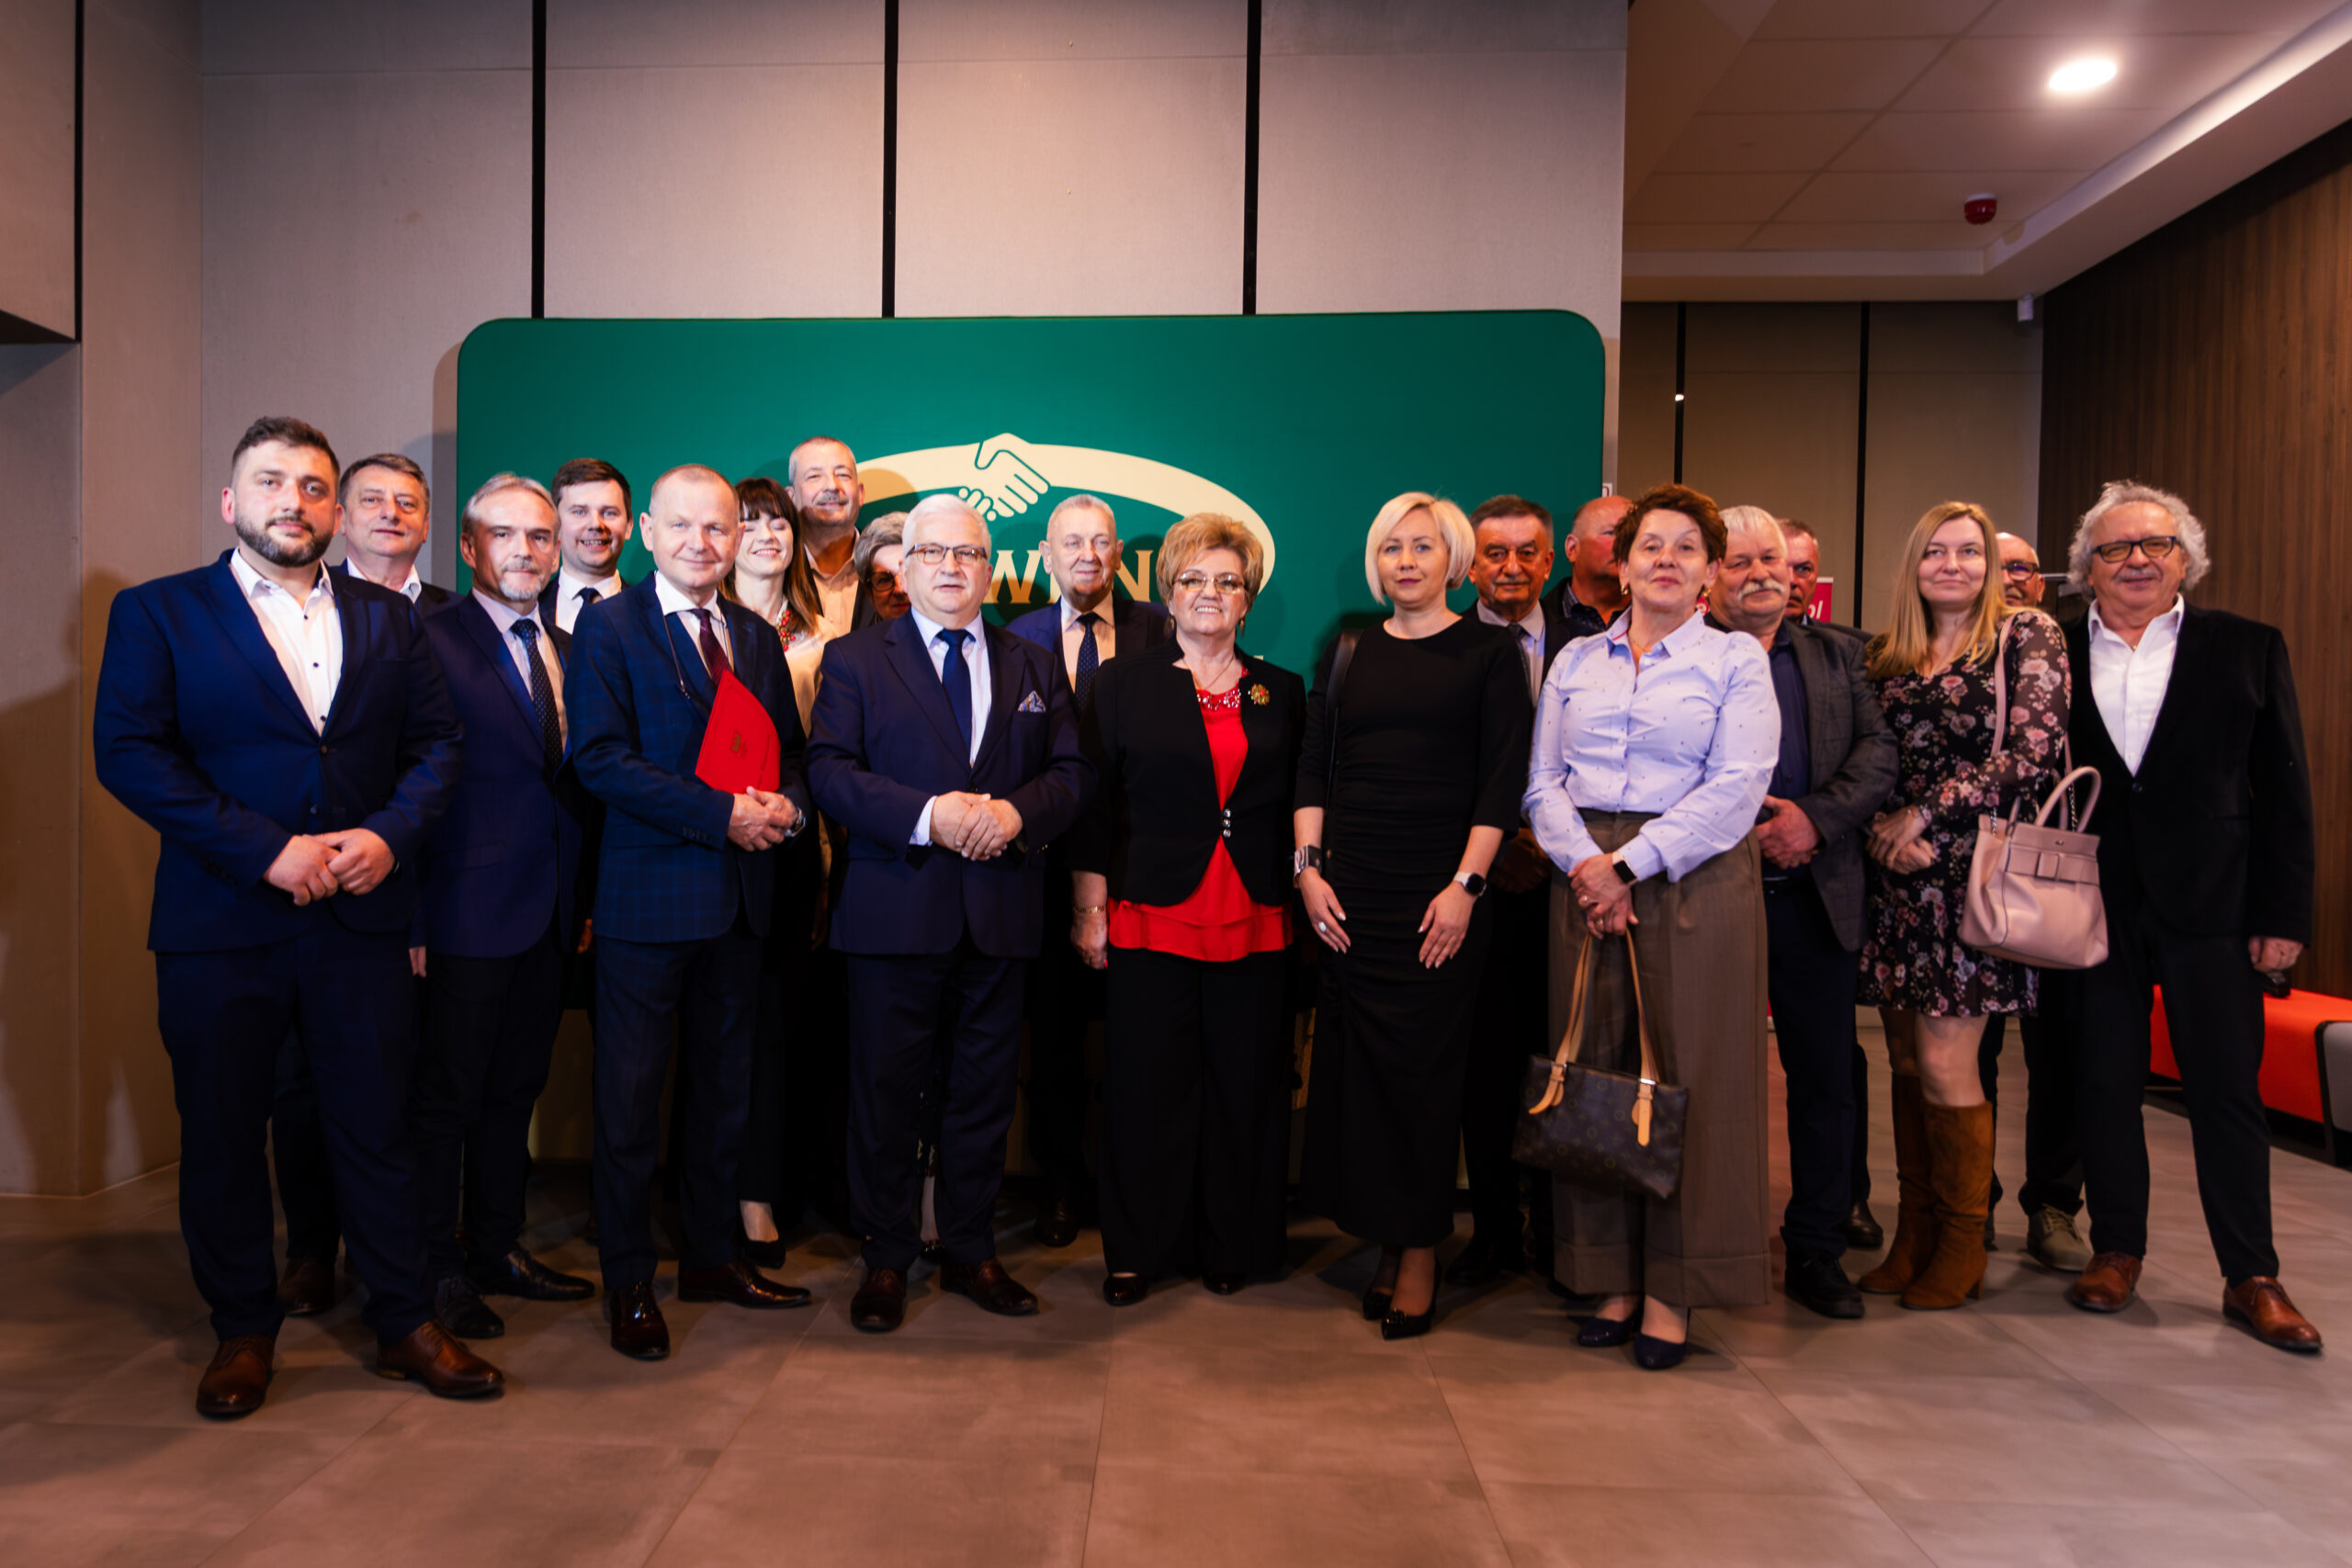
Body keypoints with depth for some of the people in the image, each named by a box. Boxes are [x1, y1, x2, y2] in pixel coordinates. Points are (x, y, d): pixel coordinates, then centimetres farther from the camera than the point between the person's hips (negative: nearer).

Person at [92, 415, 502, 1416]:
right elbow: (129, 752, -8)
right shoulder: (156, 612, 2)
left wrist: (389, 834, -11)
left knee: (377, 1127, 8)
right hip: (220, 922, -1)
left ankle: (404, 1323, 21)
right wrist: (265, 848, -17)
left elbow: (435, 741, 8)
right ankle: (243, 1330, 28)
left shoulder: (388, 619, 11)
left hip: (364, 916, 2)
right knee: (222, 1135, 10)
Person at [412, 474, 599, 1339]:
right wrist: (412, 918, -17)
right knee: (445, 1095, 6)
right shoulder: (431, 641, -9)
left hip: (549, 912, 7)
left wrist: (583, 897, 10)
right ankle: (438, 1268, 20)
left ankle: (498, 1249, 31)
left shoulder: (566, 648, 13)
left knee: (515, 1088, 17)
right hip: (468, 911, -7)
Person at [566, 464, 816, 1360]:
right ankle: (629, 1285, 17)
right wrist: (722, 815, -21)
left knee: (724, 1091, 16)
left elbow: (789, 749, 17)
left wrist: (788, 804, -7)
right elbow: (599, 757, -14)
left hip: (740, 901, 6)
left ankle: (711, 1258, 30)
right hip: (647, 897, -6)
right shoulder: (609, 628, -5)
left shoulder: (758, 638, 13)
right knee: (630, 1096, 3)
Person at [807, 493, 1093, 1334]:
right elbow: (829, 769, -6)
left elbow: (1072, 772, 8)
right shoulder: (854, 658, 5)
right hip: (895, 909, -2)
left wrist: (1016, 811, -13)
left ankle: (970, 1252, 26)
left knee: (985, 1092, 11)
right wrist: (927, 815, -19)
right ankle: (886, 1260, 21)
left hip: (1002, 914, 3)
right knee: (887, 1092, 5)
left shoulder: (1034, 666, 14)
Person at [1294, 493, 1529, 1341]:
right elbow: (1313, 766, 11)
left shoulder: (1489, 652, 3)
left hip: (1439, 890, -3)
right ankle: (1384, 1240, 19)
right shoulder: (1347, 650, 13)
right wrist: (1308, 867, 1)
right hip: (1350, 890, 3)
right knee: (1357, 1060, 5)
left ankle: (1420, 1254, 12)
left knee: (1422, 1065, 0)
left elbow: (1502, 778, -4)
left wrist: (1466, 885, -12)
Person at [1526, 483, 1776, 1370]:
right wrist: (1585, 866, -9)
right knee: (1596, 1071, 4)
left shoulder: (1736, 660, 4)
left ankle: (1674, 1288, 9)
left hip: (1695, 879, -3)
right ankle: (1611, 1276, 15)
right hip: (1586, 878, 3)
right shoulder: (1577, 662, 14)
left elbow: (1737, 787, -8)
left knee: (1689, 1073, -1)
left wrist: (1630, 864, -14)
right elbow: (1543, 782, 8)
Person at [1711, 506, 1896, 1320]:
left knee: (1826, 1084, 9)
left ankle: (1816, 1253, 23)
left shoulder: (1837, 656, 13)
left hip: (1815, 898, 3)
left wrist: (1817, 817, -13)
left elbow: (1879, 751, 3)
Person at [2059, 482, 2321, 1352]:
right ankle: (2115, 1249, 23)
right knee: (2104, 1085, 9)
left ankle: (2251, 1279, 17)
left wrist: (2283, 914, -3)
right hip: (2090, 907, 1)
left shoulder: (2247, 647, 4)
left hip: (2209, 905, 0)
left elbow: (2283, 790, 2)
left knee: (2229, 1092, 5)